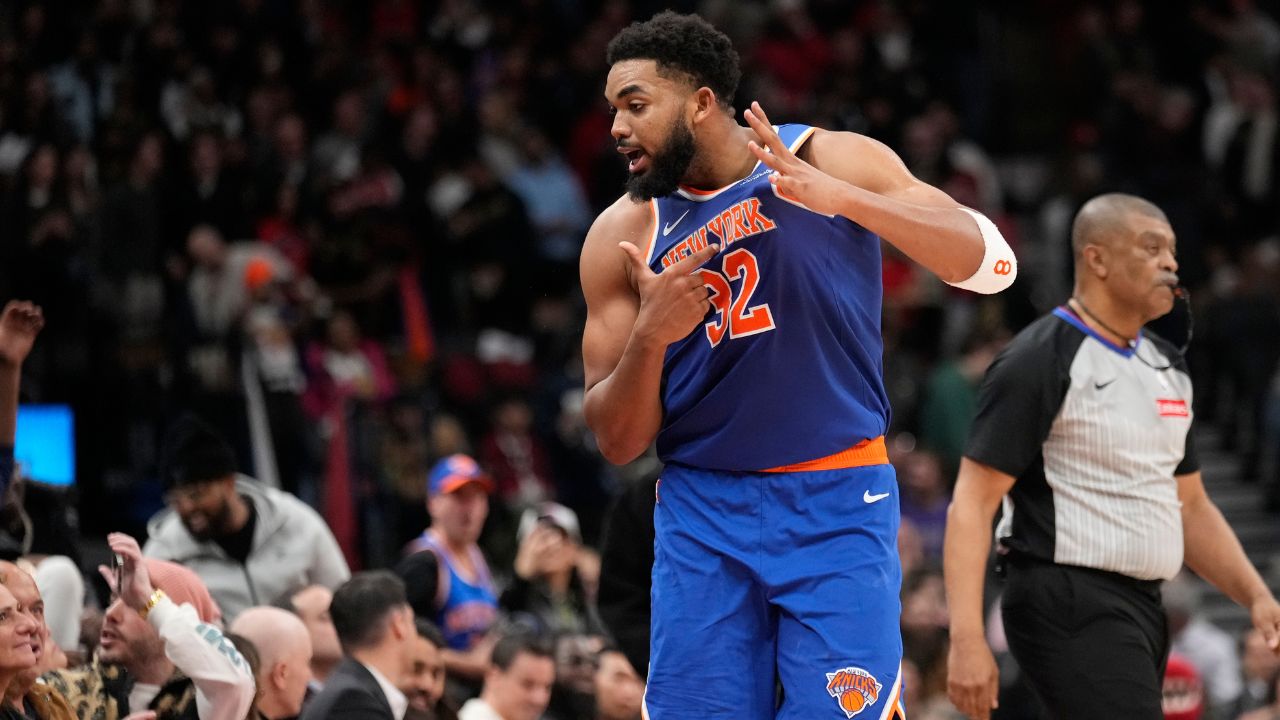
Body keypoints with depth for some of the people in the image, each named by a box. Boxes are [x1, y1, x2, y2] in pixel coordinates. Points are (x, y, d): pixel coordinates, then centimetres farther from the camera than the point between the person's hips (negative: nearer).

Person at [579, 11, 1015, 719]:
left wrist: (836, 197, -27)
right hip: (702, 510, 2)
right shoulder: (623, 235, 1)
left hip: (839, 506, -2)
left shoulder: (834, 162, -5)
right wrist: (649, 336, -18)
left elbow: (990, 263, -15)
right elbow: (617, 442, 2)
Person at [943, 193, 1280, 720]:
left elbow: (1190, 507, 25)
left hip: (1143, 609, 9)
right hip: (1068, 606, -9)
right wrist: (967, 639, -22)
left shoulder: (1168, 368, 16)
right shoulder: (1040, 362, -10)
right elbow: (971, 504, -13)